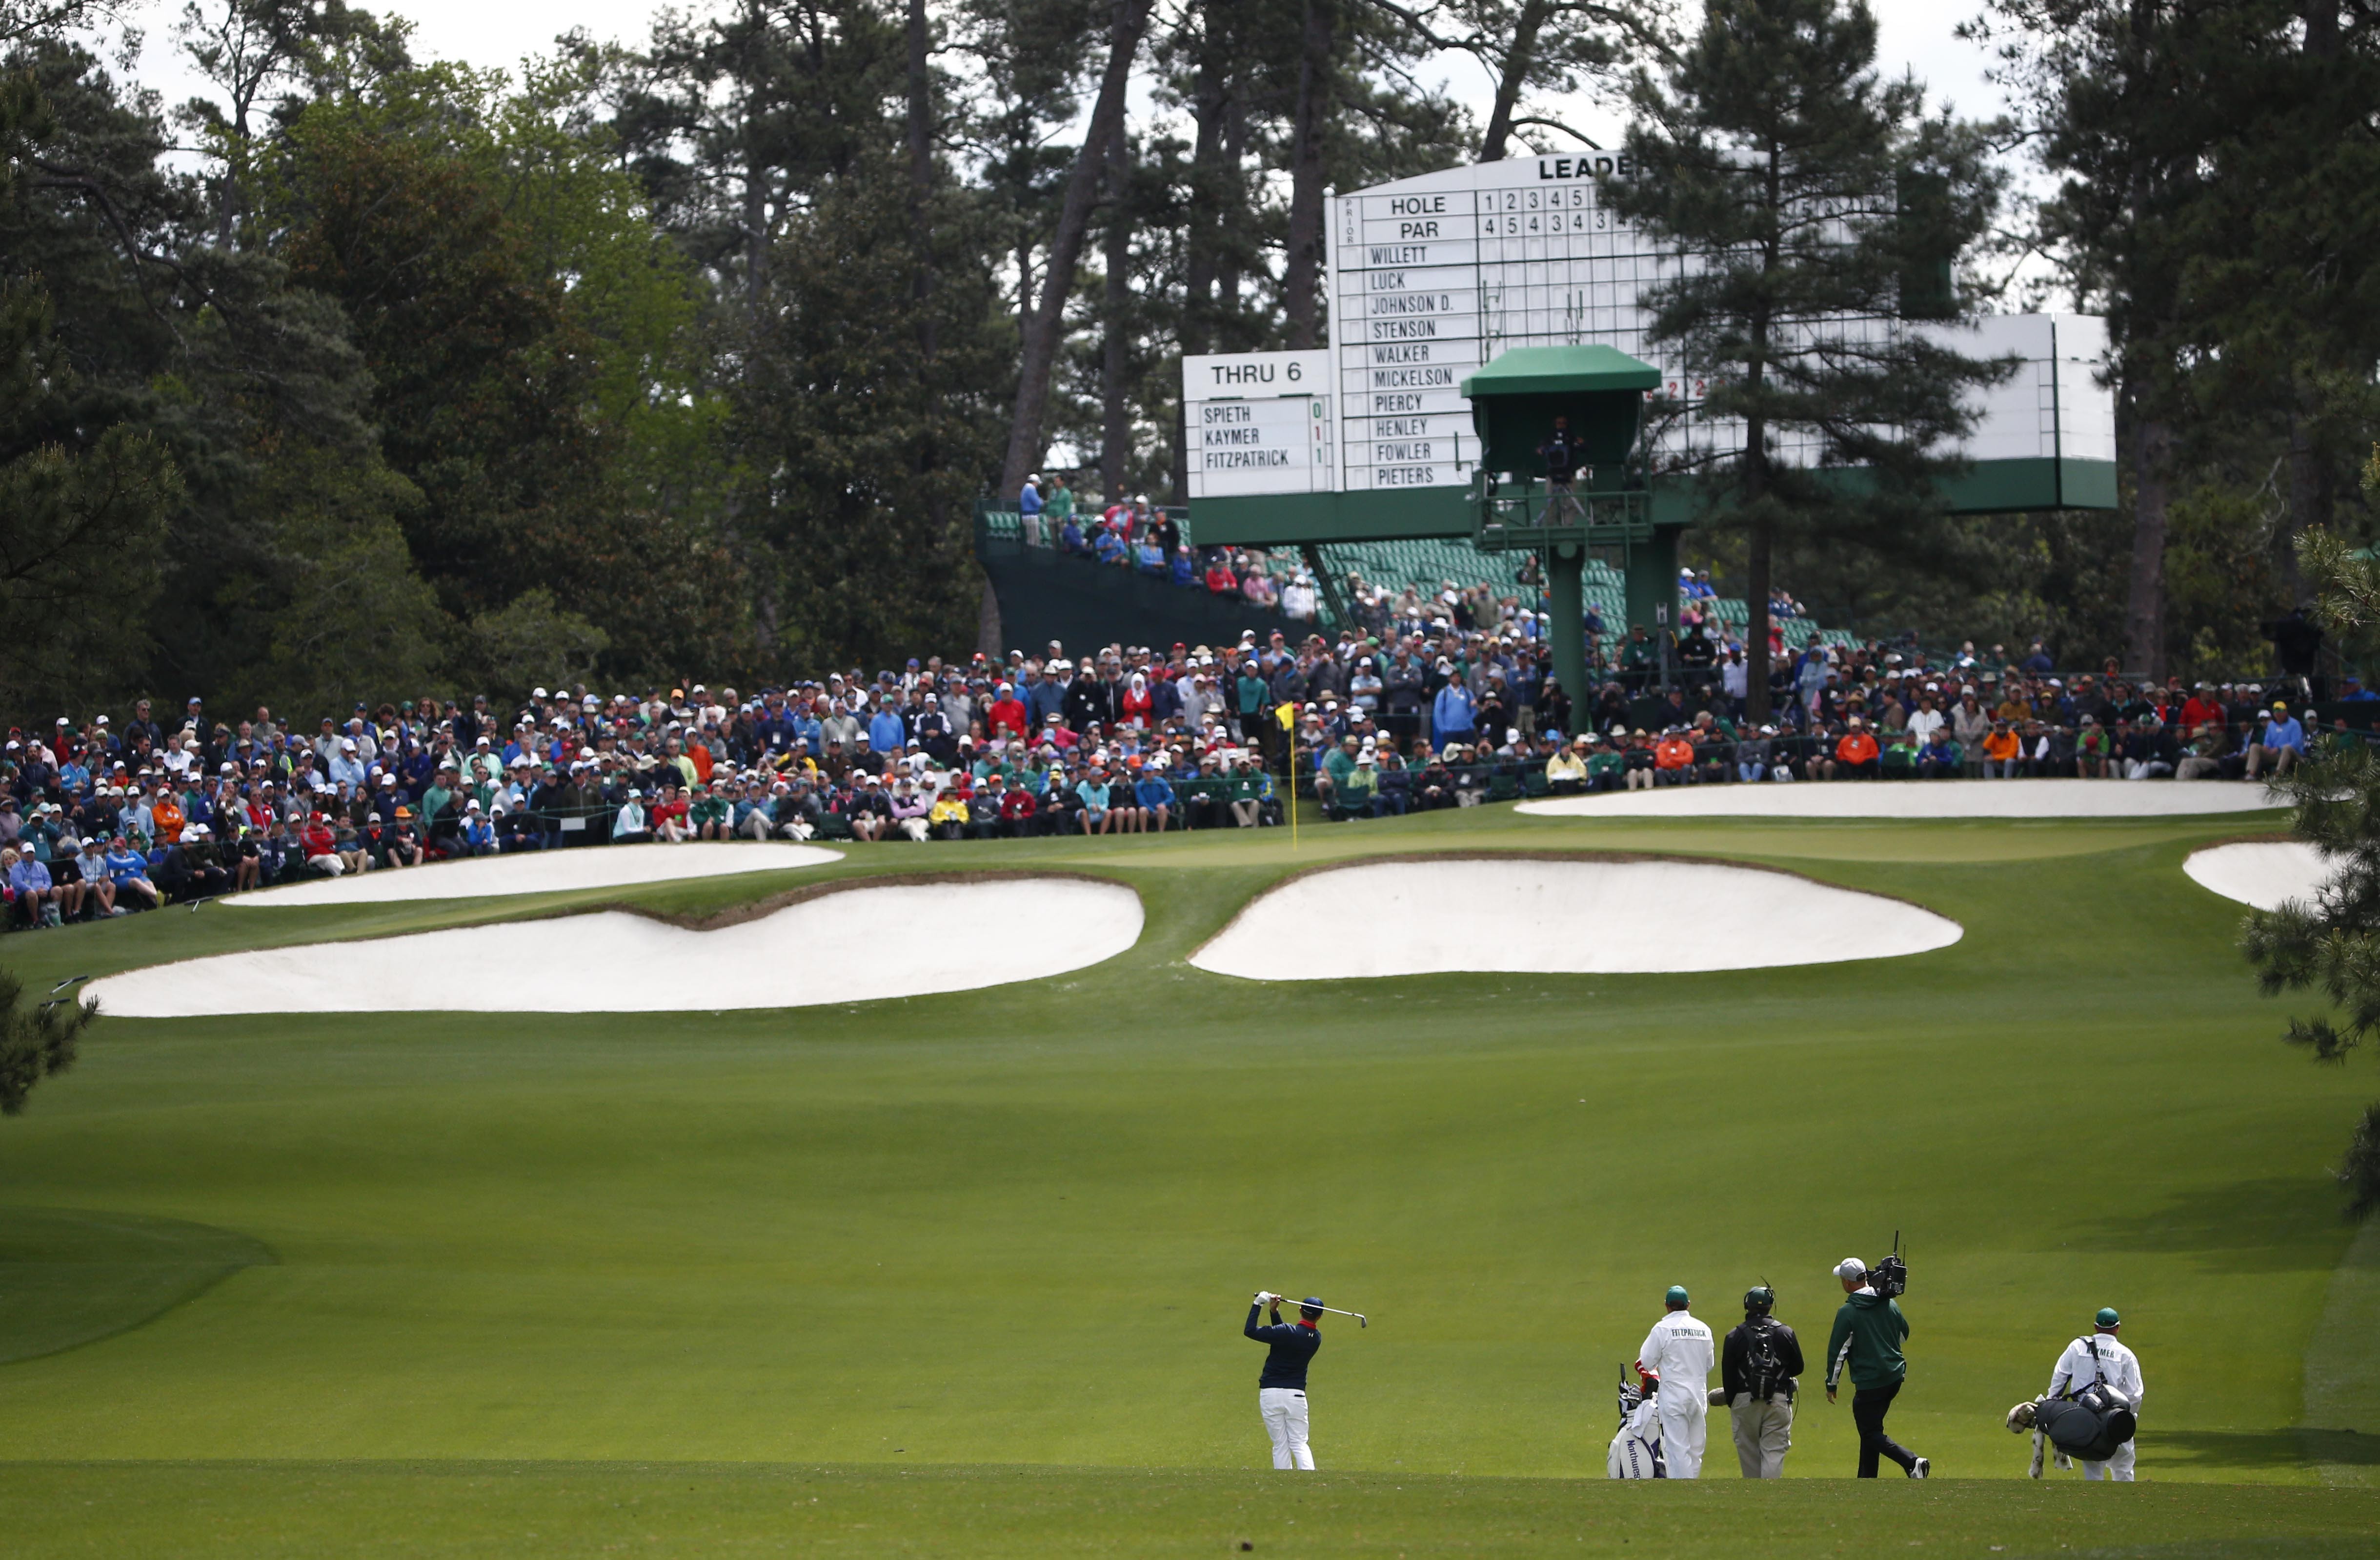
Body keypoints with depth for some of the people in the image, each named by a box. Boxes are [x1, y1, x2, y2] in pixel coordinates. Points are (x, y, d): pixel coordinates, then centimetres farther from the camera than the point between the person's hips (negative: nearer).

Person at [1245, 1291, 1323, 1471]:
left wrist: (1258, 1304, -6)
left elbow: (1251, 1331, -15)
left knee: (1280, 1445, 5)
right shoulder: (1316, 1338, 5)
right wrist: (1275, 1312, 11)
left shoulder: (1289, 1333, -14)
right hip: (1296, 1394, 3)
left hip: (1270, 1394, -3)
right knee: (1299, 1443, 6)